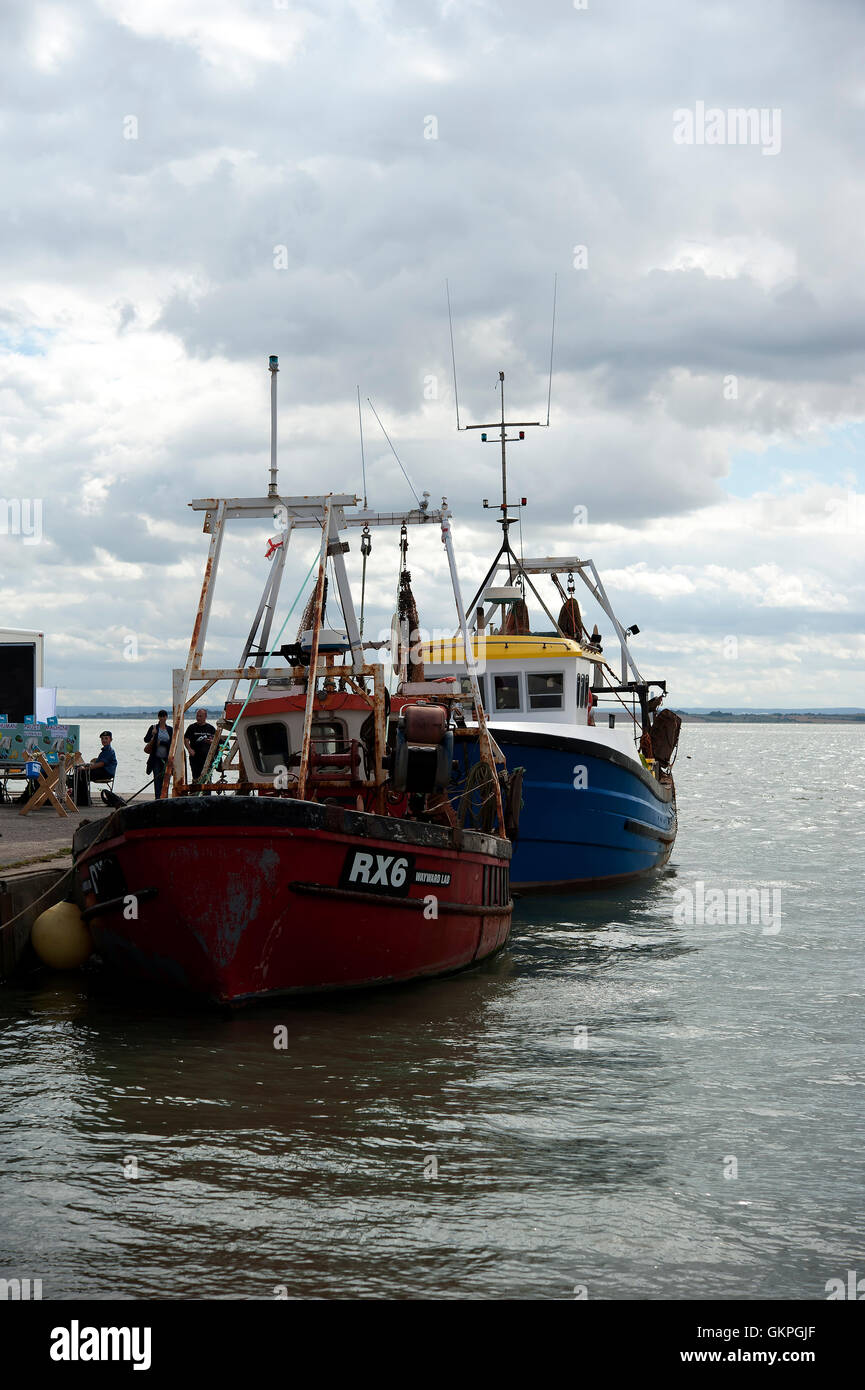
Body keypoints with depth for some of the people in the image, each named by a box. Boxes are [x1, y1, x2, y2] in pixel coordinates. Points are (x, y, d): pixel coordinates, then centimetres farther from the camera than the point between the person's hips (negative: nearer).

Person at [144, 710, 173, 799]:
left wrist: (161, 743, -10)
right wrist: (152, 734, -17)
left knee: (165, 779, -1)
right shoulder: (153, 727, 4)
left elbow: (171, 743, 0)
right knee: (157, 779, -5)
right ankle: (158, 798, -5)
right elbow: (146, 740, 0)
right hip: (156, 758, -1)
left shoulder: (170, 729, 8)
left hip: (166, 758, 1)